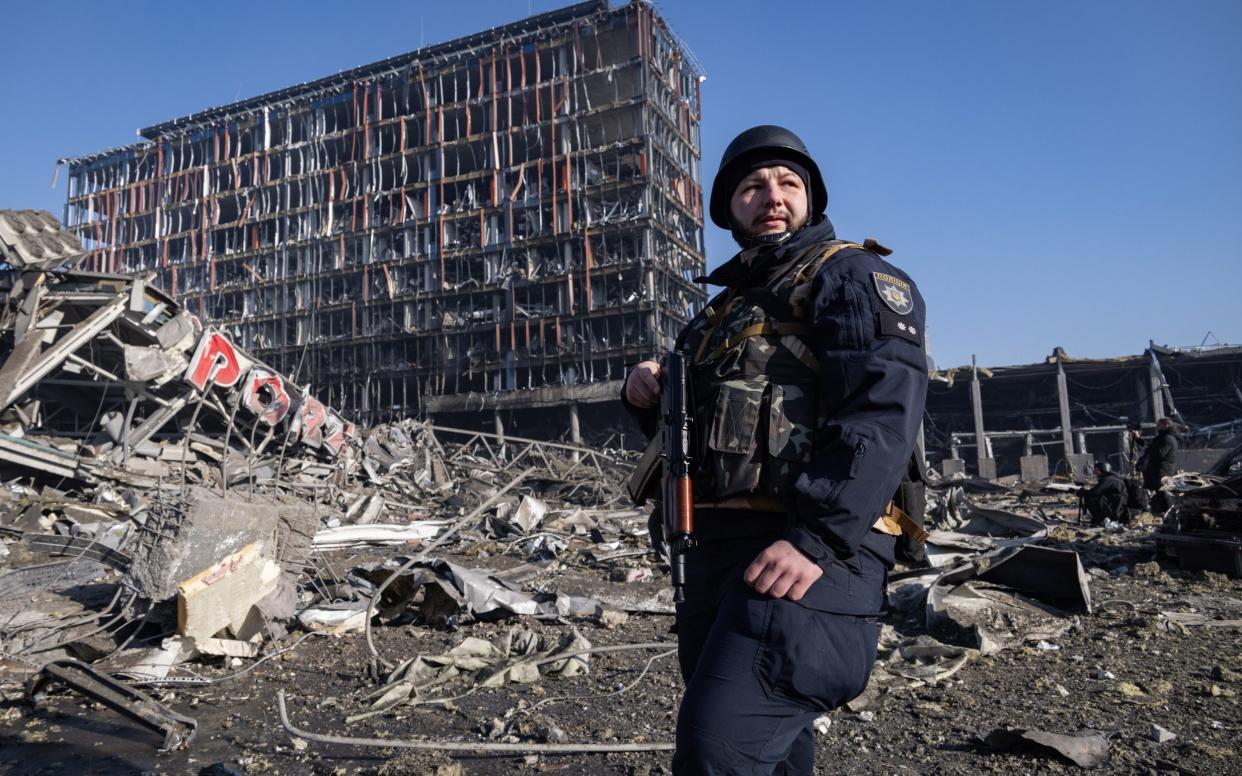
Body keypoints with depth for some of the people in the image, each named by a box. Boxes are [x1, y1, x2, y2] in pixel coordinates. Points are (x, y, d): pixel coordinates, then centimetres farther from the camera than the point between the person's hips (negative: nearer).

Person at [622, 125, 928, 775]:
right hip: (715, 553, 8)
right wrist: (646, 398, 6)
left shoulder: (851, 276, 1)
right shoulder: (721, 310, 23)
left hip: (805, 555, -8)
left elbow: (883, 411, -16)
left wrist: (818, 538, -26)